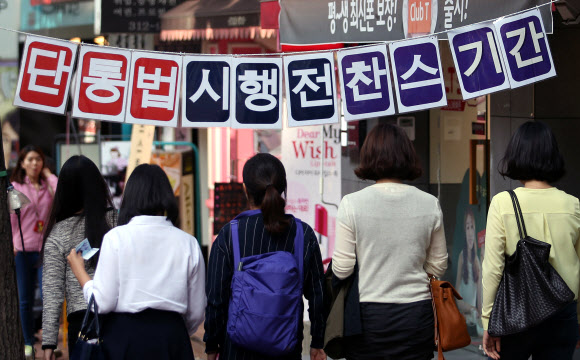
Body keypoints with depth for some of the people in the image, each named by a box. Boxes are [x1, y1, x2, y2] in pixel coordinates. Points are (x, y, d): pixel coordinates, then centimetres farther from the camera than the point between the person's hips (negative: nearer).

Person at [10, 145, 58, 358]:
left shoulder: (48, 185, 8)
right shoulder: (15, 187, 5)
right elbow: (10, 217, 3)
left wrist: (48, 175, -3)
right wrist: (10, 243, -6)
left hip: (45, 249, 0)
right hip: (22, 250, 0)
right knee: (25, 300, 6)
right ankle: (28, 343, 16)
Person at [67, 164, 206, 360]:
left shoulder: (116, 238, -6)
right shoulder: (187, 243, 3)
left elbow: (103, 303, -8)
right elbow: (196, 313, 7)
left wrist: (79, 271, 9)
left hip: (125, 337, -2)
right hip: (173, 339, 2)